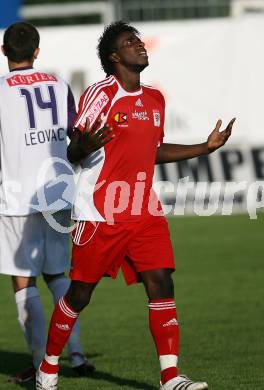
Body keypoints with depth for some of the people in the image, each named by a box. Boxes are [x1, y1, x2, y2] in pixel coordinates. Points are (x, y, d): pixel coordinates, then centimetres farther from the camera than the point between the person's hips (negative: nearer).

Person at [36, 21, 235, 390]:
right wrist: (84, 144, -34)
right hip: (100, 214, -6)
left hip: (145, 212, 6)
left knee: (161, 283, -8)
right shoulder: (101, 94, -9)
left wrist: (207, 147, 22)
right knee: (80, 293, 2)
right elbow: (73, 154, -10)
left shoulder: (154, 99, 13)